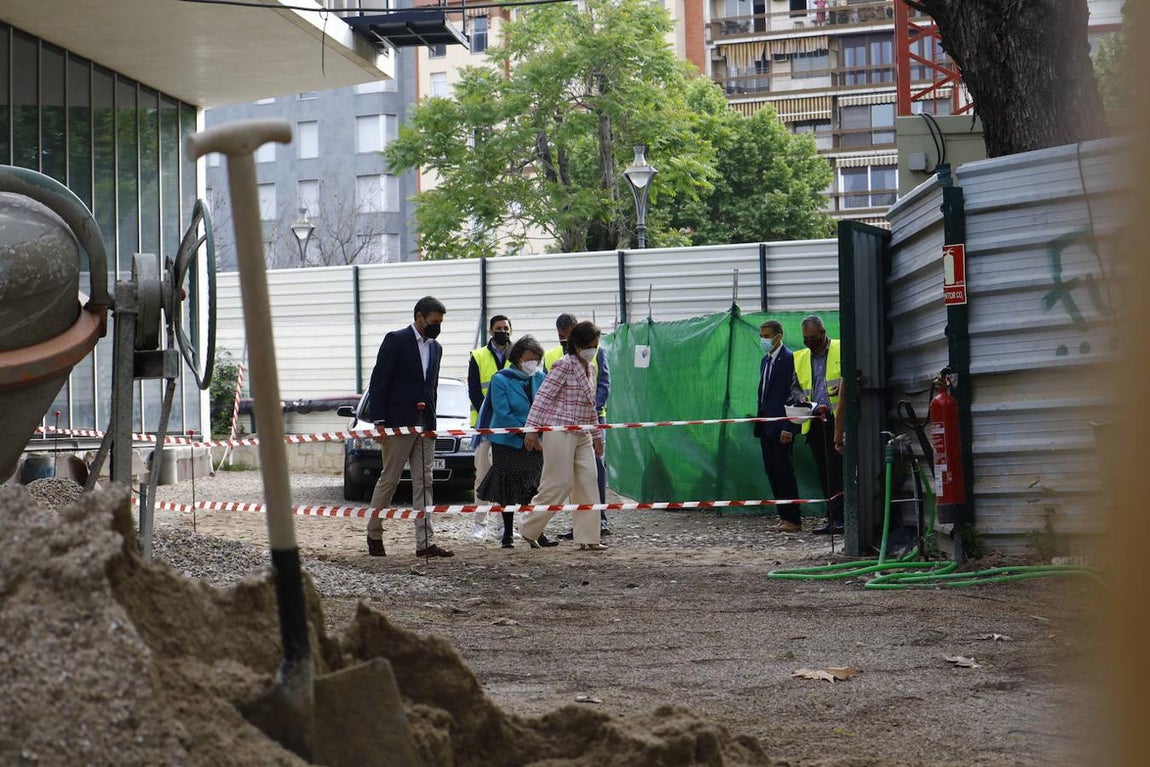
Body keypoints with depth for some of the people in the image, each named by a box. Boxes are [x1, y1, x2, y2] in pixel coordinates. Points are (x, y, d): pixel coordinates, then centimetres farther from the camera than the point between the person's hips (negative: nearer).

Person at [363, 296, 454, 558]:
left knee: (424, 483, 2)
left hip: (425, 425, 6)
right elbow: (378, 382, -9)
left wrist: (431, 420, 11)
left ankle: (425, 543, 1)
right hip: (398, 423, -6)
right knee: (389, 480, 1)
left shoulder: (435, 348, 14)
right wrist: (379, 423, -14)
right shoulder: (396, 340, -6)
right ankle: (374, 534, 16)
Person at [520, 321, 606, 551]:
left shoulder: (588, 369, 15)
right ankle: (529, 529, 9)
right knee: (559, 484, -6)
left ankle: (587, 537, 5)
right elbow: (543, 396, -14)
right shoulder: (564, 365, -11)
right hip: (560, 432, -8)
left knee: (588, 483, 2)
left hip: (581, 435, 8)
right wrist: (532, 428, -18)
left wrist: (597, 435, 23)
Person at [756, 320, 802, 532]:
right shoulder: (766, 360, 17)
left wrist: (788, 427, -19)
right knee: (772, 471, 8)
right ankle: (784, 516, 14)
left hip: (781, 427, -9)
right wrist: (760, 423, 14)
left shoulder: (789, 359, -10)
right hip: (766, 427, 9)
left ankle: (793, 520, -1)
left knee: (784, 471, -6)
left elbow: (793, 395, -15)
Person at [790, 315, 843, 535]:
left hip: (838, 419, -6)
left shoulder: (842, 350, 1)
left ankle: (837, 518, -12)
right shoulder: (800, 358, 18)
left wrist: (844, 386, -20)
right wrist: (800, 397, -1)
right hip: (814, 423, 6)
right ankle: (833, 519, 11)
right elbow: (795, 387, 21)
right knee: (824, 473, 7)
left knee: (835, 469, -13)